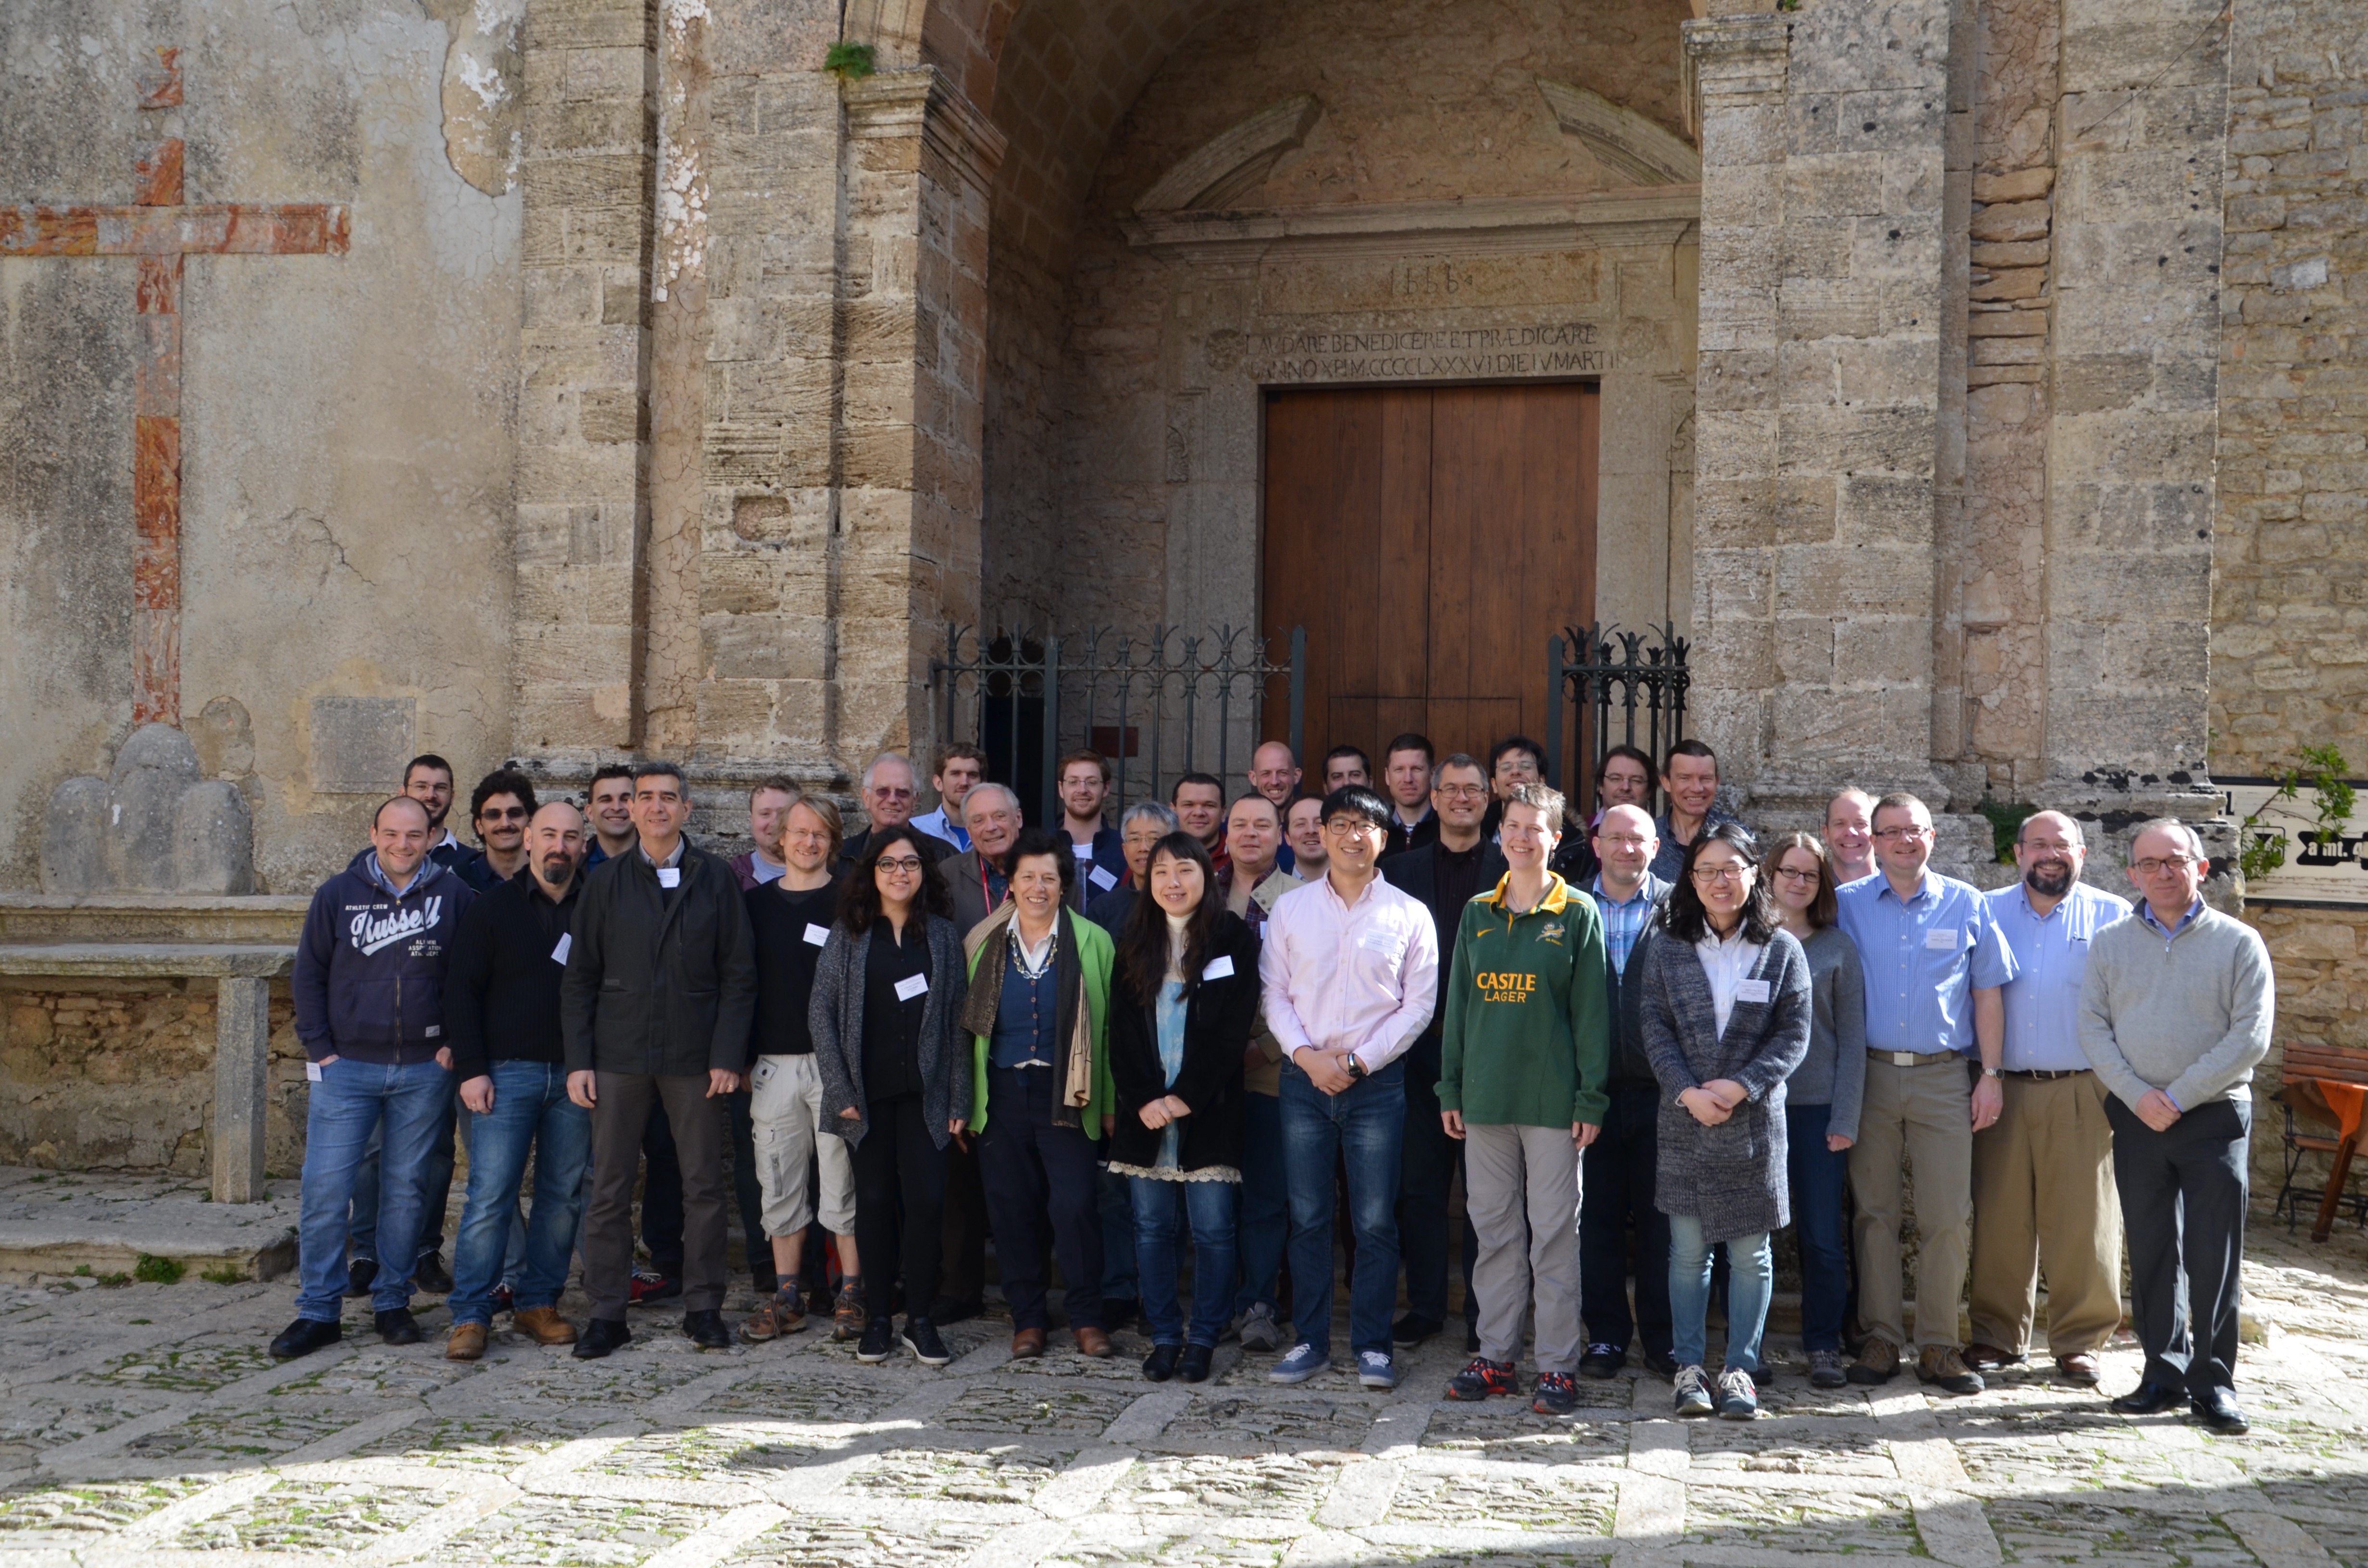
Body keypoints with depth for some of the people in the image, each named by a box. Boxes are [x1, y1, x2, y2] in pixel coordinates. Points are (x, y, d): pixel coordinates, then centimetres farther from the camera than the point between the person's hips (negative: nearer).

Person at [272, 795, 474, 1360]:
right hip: (346, 1066, 0)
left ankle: (393, 1302, 20)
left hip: (424, 1069, 0)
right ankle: (319, 1312, 7)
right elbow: (310, 974, 7)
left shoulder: (454, 896, 2)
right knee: (324, 1188, -3)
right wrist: (319, 1048, 0)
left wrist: (455, 1043, -1)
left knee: (405, 1187, 8)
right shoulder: (338, 894, 3)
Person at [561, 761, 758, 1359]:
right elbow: (579, 978, 7)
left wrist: (727, 1056, -6)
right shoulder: (606, 883, 7)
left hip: (695, 1058, -1)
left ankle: (703, 1308, 16)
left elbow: (738, 975, 2)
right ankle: (606, 1314, 12)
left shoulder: (717, 879, 4)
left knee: (704, 1186, 4)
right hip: (618, 1057, 1)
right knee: (609, 1190, 3)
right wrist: (578, 1060, -2)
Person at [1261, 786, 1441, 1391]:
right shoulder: (1290, 908, 7)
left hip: (1377, 1082, -1)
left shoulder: (1409, 915, 3)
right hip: (1304, 1078, 2)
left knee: (1376, 1221, 0)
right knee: (1307, 1218, 5)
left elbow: (1419, 1005, 0)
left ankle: (1372, 1345, 9)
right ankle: (1311, 1341, 15)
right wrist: (1306, 1054, -9)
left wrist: (1358, 1059, -8)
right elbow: (1274, 993, 6)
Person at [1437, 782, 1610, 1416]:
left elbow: (1591, 1012, -2)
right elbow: (1458, 1004, 13)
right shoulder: (1477, 913, 10)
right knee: (1495, 1229, 9)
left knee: (1555, 1233, 1)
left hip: (1553, 1099, -4)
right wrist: (1451, 1090, 8)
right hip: (1485, 1099, 4)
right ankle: (1496, 1357, 18)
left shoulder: (1578, 914, 0)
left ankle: (1558, 1366, 9)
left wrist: (1591, 1100, -7)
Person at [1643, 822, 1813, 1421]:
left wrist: (1741, 1086, -13)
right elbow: (1655, 1028, 2)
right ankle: (1689, 1366, 14)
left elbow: (1794, 1034, -1)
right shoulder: (1669, 949, 5)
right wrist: (1687, 1092, -12)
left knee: (1750, 1253, 4)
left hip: (1755, 1119, -1)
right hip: (1684, 1119, 1)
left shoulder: (1782, 949, 2)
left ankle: (1741, 1369, 14)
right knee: (1687, 1249, 4)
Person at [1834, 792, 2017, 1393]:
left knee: (1947, 1217, -3)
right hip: (1870, 1074, 0)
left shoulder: (1968, 907, 6)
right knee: (1876, 1213, 4)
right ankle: (1881, 1340, 11)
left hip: (1942, 1078, 0)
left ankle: (1938, 1346, 6)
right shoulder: (1848, 905, 5)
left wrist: (1990, 1075, 3)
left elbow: (1987, 994, 9)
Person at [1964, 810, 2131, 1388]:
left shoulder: (2113, 918, 5)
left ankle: (2079, 1340, 12)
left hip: (2082, 1094, -1)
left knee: (2083, 1220, 0)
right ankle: (1998, 1335, 16)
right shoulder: (1987, 914, 9)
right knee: (1999, 1216, 5)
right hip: (2003, 1089, 2)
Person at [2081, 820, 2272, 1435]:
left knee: (2214, 1254, -2)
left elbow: (2251, 1037, -7)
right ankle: (2164, 1371, 16)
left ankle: (2213, 1381, 6)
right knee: (2150, 1251, 7)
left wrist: (2179, 1097, -12)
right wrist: (2138, 1095, -11)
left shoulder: (2238, 942, 0)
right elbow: (2093, 1028, 2)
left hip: (2215, 1116, -2)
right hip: (2137, 1119, 2)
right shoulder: (2110, 944, 8)